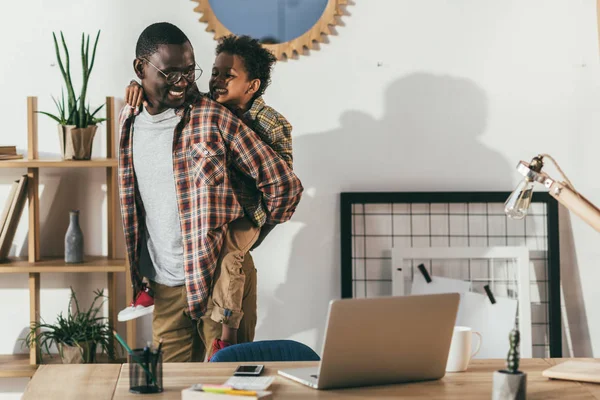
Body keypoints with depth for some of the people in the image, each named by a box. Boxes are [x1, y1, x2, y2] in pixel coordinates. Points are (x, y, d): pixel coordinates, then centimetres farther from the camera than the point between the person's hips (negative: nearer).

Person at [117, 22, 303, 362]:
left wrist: (241, 243, 1)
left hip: (221, 275, -4)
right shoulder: (130, 121, 7)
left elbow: (284, 184, -7)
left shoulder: (214, 118, -9)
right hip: (164, 286, 5)